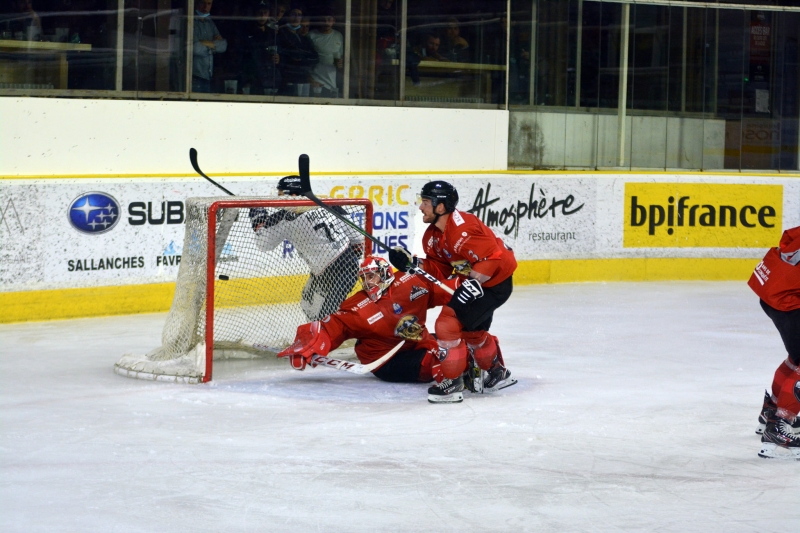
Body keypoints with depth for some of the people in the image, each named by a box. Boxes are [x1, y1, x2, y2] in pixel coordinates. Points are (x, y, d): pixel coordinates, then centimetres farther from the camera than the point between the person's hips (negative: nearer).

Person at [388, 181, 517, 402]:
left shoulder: (461, 230, -30)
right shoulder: (433, 234, 2)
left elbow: (492, 257, -30)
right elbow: (440, 269, 5)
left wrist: (473, 284, -30)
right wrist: (412, 263, -7)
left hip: (496, 282, -11)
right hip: (476, 281, 11)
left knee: (449, 323, -15)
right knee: (471, 331, 26)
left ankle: (453, 380, -3)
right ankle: (497, 373, 46)